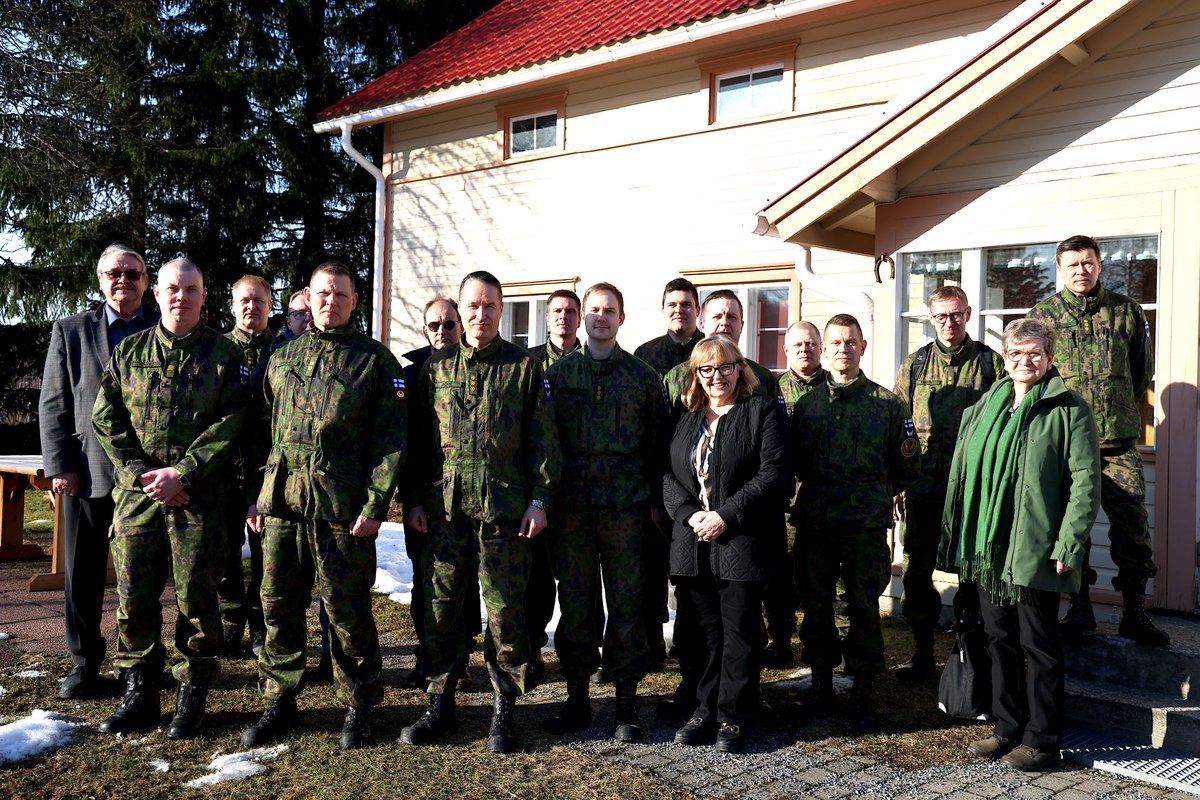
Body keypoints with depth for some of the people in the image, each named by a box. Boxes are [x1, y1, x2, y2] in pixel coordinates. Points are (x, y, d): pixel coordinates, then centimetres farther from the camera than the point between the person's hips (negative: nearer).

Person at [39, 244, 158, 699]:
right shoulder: (70, 331, 9)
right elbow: (53, 405, 5)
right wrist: (60, 466, -3)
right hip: (88, 471, 1)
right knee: (82, 573, 7)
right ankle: (84, 664, 19)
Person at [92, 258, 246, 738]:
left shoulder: (224, 353, 3)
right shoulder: (129, 351, 11)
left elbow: (230, 423, -5)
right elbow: (107, 418, 7)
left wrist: (181, 473, -13)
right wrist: (141, 474, -6)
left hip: (199, 497, -3)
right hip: (136, 495, 3)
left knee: (195, 597, 1)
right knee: (134, 597, 6)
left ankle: (192, 697, 15)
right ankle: (139, 694, 21)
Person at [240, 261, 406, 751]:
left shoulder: (375, 360, 2)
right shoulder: (282, 359, 16)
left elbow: (391, 439, -3)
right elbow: (266, 432, 18)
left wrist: (375, 504, -11)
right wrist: (260, 497, 11)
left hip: (343, 508, -4)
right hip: (282, 502, 4)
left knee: (348, 610, 3)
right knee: (279, 605, 9)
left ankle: (358, 707, 18)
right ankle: (280, 702, 24)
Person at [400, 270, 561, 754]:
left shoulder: (524, 367, 5)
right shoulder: (435, 369, 11)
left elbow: (542, 439, 3)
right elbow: (419, 440, 13)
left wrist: (539, 499, -3)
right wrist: (414, 499, 7)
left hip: (503, 509, -2)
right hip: (443, 509, 3)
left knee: (505, 613, 2)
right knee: (440, 610, 7)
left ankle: (504, 711, 16)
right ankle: (440, 706, 22)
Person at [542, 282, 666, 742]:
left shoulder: (644, 376, 7)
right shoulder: (559, 372, 9)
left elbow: (657, 443, 9)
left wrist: (656, 502, 3)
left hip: (625, 506, -1)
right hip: (571, 505, 1)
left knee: (626, 605, 2)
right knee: (575, 603, 6)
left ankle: (626, 704, 13)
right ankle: (577, 697, 19)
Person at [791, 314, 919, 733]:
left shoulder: (886, 403, 4)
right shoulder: (806, 403, 9)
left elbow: (906, 468, 8)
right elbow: (794, 461, 14)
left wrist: (881, 493, -7)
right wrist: (815, 489, -2)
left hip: (867, 525, -2)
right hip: (814, 522, 2)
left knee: (864, 610, 3)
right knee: (815, 606, 10)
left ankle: (862, 696, 15)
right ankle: (821, 682, 26)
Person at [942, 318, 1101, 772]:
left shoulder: (1069, 410, -4)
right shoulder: (982, 410, 14)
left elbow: (1085, 482, -10)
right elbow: (961, 476, 16)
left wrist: (1068, 545, -16)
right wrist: (955, 539, 12)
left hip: (1034, 554, -6)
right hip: (987, 549, 6)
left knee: (1038, 646, 3)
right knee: (1000, 641, 14)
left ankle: (1042, 741, 14)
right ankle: (1008, 730, 26)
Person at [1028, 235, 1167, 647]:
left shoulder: (1127, 311, 8)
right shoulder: (1042, 315, 4)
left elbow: (1143, 370, 17)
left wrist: (1120, 408, 15)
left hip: (1119, 442, 1)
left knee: (1132, 528, 0)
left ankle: (1134, 615, 12)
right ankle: (1079, 609, 16)